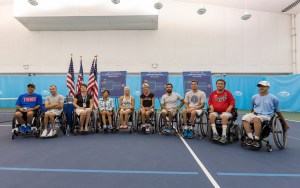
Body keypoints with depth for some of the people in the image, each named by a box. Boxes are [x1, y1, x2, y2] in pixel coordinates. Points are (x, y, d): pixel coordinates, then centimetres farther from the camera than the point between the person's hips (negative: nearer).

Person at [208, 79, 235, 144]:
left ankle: (224, 135, -29)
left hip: (225, 112, -2)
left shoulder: (227, 93, 5)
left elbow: (232, 101, 3)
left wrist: (229, 108, -13)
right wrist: (211, 107, -2)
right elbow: (210, 102, 17)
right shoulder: (213, 93, 11)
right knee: (211, 115, -29)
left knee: (224, 117, -35)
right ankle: (215, 133, -23)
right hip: (215, 112, 3)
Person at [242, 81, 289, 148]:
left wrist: (285, 123, 18)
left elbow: (278, 111, 14)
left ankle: (257, 140, -30)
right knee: (245, 118, -30)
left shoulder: (273, 98, 6)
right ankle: (250, 137, -31)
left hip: (266, 116, -4)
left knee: (256, 118, -39)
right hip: (255, 114, 4)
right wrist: (251, 115, 26)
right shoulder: (254, 97, 14)